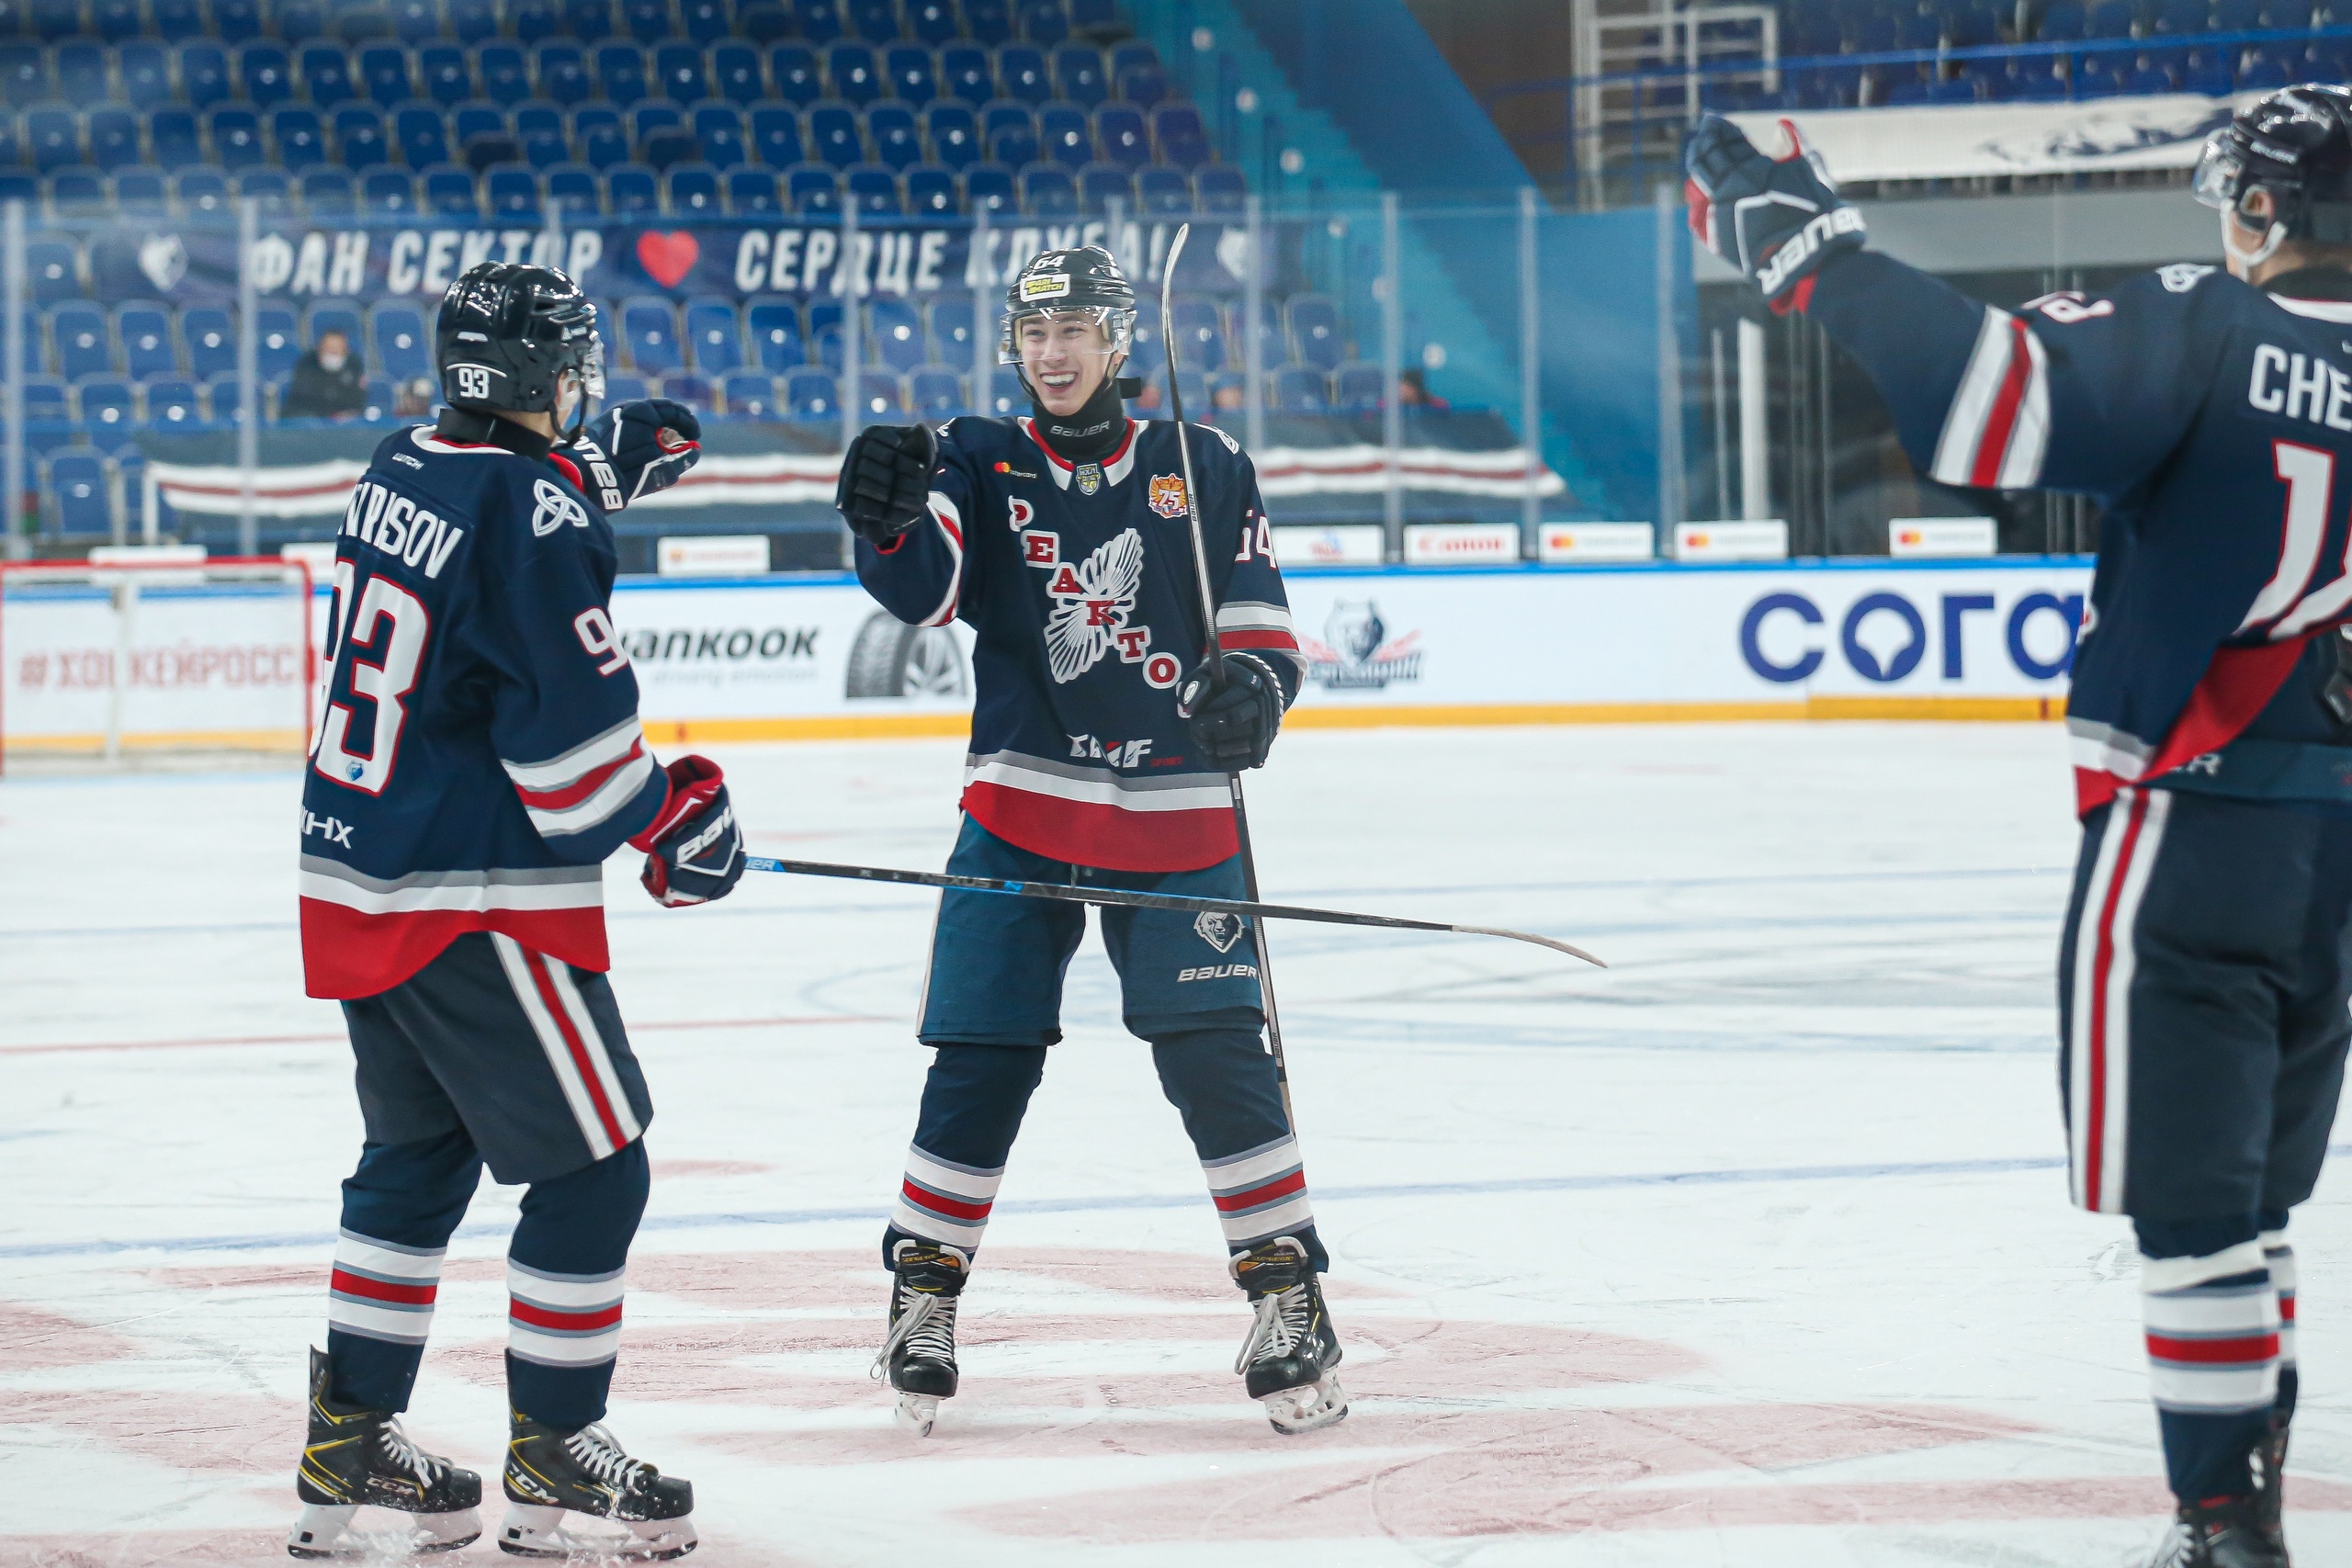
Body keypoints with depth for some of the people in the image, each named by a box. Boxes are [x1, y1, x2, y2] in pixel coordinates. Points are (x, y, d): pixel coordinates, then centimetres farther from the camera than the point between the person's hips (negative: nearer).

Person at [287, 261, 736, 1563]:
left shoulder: (401, 466, 7)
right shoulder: (534, 520, -18)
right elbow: (570, 723, -19)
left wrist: (609, 457, 31)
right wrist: (672, 818, -5)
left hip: (353, 882, 9)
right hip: (474, 904, -9)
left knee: (417, 1154, 21)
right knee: (592, 1165, 1)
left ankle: (351, 1438, 24)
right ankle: (553, 1453, 6)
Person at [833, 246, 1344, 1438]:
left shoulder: (1204, 469, 6)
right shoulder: (982, 466, 4)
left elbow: (1262, 625, 9)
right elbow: (922, 584, -13)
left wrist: (1252, 686, -14)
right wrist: (888, 522, -36)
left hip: (1176, 821, 0)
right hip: (1020, 813, 0)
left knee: (1216, 1057, -8)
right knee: (981, 1060, -2)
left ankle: (1287, 1290, 1)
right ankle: (924, 1288, 13)